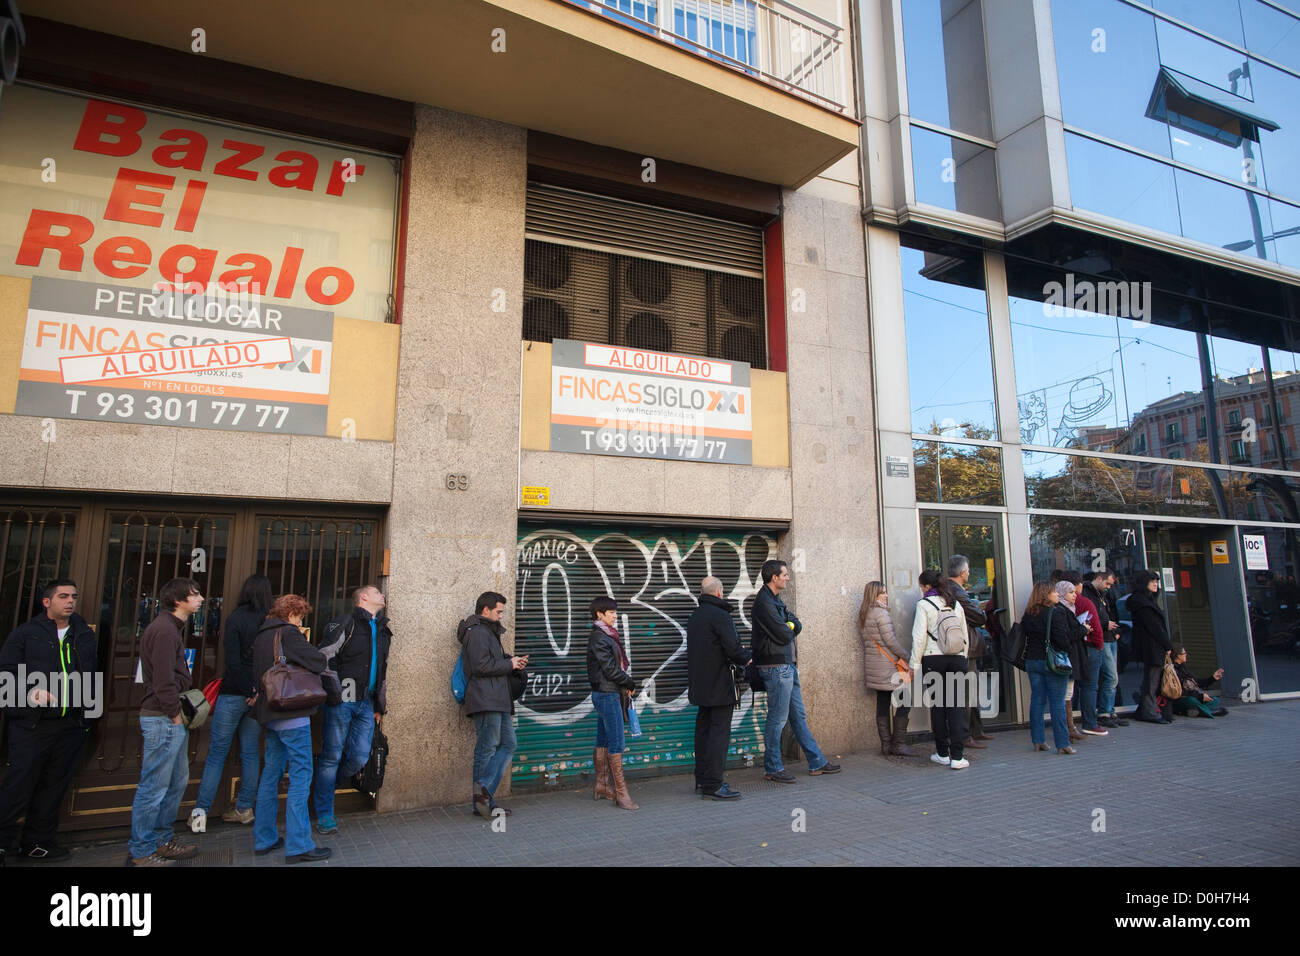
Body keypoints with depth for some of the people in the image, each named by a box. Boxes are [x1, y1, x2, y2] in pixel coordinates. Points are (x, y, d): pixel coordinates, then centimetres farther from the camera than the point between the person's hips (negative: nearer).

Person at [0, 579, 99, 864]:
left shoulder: (85, 635, 14)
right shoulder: (26, 633, 2)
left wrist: (90, 712, 13)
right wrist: (30, 693, -17)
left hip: (72, 726, 4)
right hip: (32, 724, -4)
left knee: (54, 787, 10)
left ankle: (37, 842, 21)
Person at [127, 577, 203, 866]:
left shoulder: (173, 628, 16)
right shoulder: (164, 629, -17)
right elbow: (164, 679, -22)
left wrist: (179, 712, 15)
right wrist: (175, 715, -15)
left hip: (173, 719, 11)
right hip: (163, 720, -11)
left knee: (177, 781, 18)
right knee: (154, 787, -1)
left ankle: (161, 841, 29)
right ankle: (142, 852, 10)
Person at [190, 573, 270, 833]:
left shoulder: (236, 618, -9)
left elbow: (233, 661, -15)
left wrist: (247, 692, -9)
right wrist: (258, 692, 2)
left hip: (234, 694, -4)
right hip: (259, 696, 4)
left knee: (217, 753, 5)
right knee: (251, 752, 11)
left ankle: (201, 810, 6)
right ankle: (244, 808, 17)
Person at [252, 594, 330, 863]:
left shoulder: (261, 636, 14)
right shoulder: (288, 633, -12)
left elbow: (256, 673, 22)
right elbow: (319, 662, -15)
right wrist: (313, 654, 5)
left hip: (269, 714, 9)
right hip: (292, 713, -9)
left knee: (271, 773, 16)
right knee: (301, 775, -4)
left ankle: (264, 838, 25)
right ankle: (298, 845, -2)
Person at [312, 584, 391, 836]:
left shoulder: (383, 631, 20)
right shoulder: (345, 623, -2)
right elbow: (322, 658, -9)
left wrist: (380, 706, 23)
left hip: (367, 704, 6)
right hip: (342, 700, -6)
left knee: (359, 758, 1)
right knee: (332, 756, 1)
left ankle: (324, 784, 28)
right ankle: (324, 815, 14)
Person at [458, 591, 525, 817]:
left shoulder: (489, 631, 23)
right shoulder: (477, 632, -10)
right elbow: (482, 666, -20)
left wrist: (511, 660, 9)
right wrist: (510, 664, -8)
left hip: (497, 701, 10)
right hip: (485, 700, -10)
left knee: (508, 744, 6)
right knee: (487, 749, -4)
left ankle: (484, 789, 1)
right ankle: (484, 803, 3)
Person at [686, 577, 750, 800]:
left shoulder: (695, 616, 12)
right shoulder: (720, 615, -15)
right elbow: (732, 647, -23)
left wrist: (737, 652, 21)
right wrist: (745, 659, -2)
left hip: (700, 685, 9)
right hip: (719, 685, -9)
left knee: (703, 729, 14)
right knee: (719, 731, -4)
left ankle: (701, 779, 20)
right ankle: (713, 784, -4)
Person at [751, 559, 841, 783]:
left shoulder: (776, 600, 17)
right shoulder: (764, 603, -16)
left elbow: (797, 625, 13)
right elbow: (783, 636, -19)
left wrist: (788, 627, -7)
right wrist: (790, 629, 1)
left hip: (788, 665, 10)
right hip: (776, 667, -10)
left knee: (798, 715, 15)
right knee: (777, 718, -2)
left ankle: (817, 762, 23)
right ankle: (772, 768, 9)